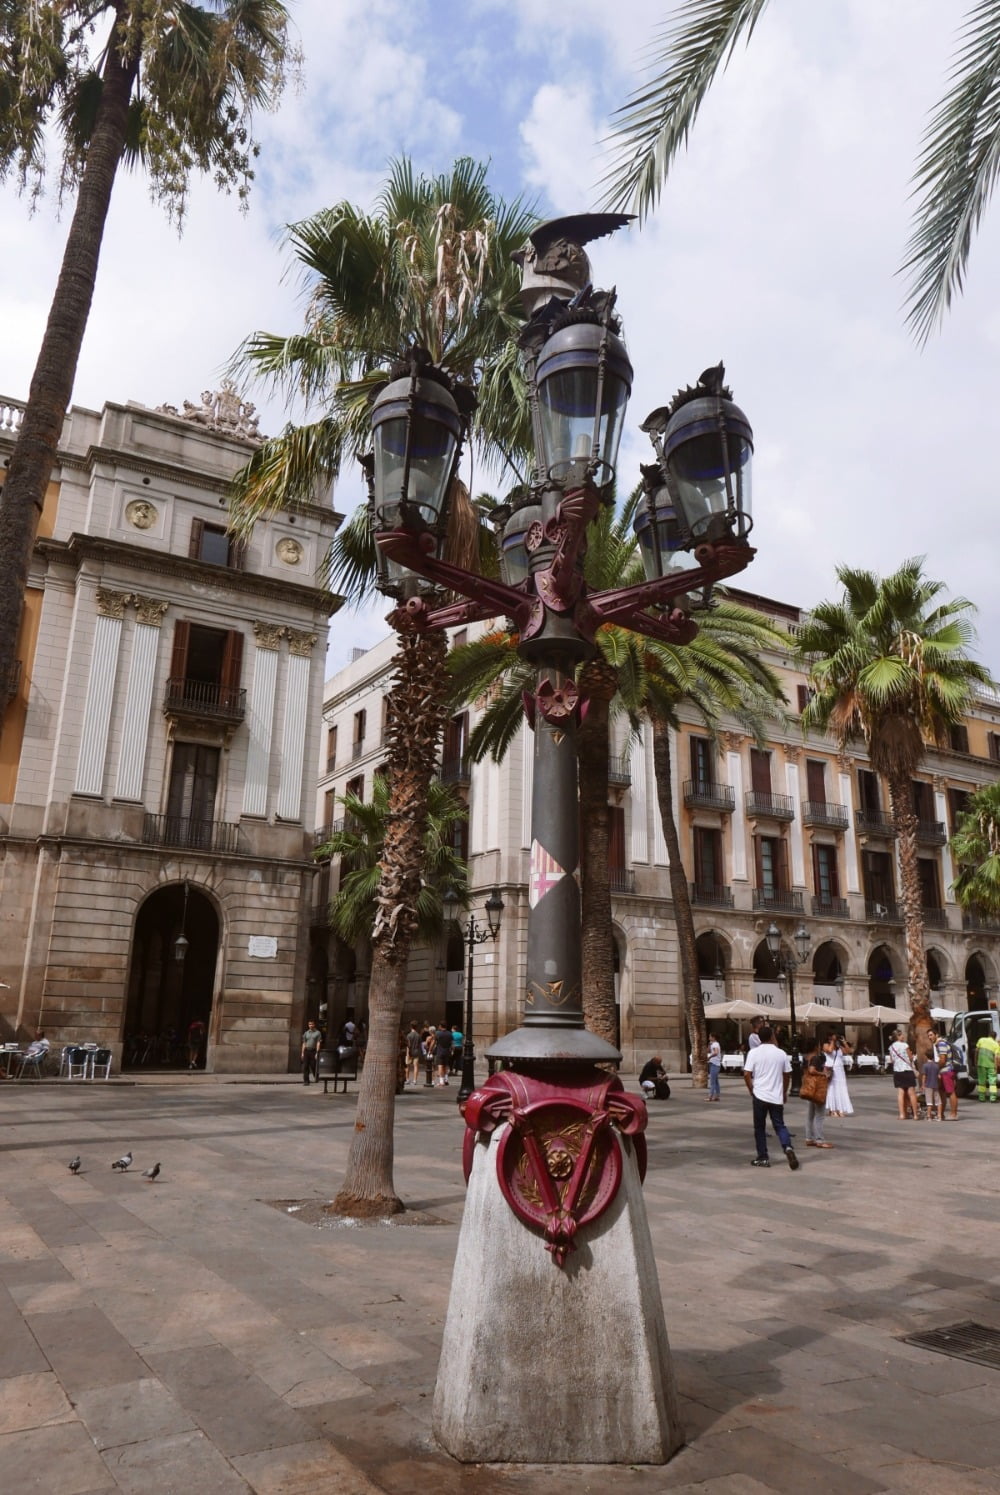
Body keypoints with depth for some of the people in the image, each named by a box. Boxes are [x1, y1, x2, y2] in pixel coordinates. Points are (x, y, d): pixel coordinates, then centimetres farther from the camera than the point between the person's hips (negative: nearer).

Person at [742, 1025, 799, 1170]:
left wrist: (752, 1091, 5)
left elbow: (746, 1075, -10)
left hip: (760, 1096, -2)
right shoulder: (781, 1053, 2)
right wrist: (784, 1093, 23)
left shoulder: (754, 1052, -6)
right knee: (780, 1125, 12)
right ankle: (788, 1148, -13)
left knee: (760, 1127, 9)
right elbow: (787, 1075, 9)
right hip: (777, 1097, 2)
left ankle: (763, 1158, 11)